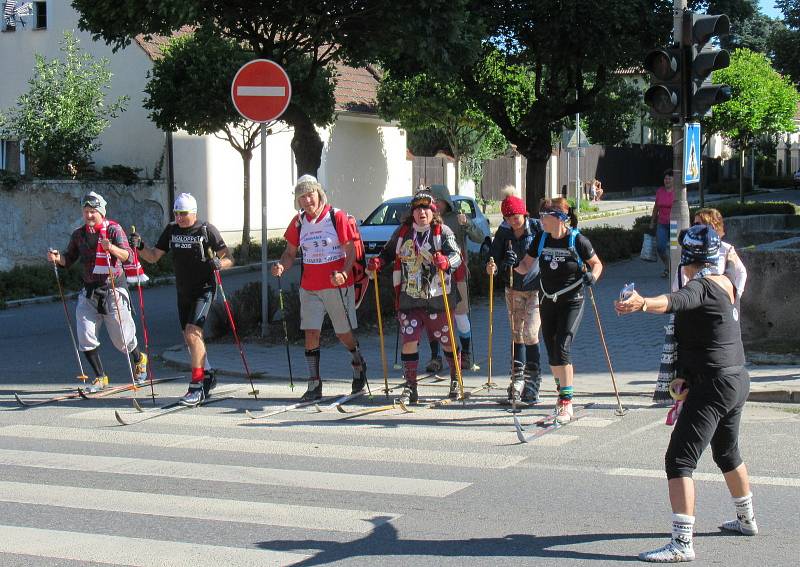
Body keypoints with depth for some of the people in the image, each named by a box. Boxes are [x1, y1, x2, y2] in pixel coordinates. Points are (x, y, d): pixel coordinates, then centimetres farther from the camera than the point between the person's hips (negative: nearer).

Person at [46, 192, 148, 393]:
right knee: (86, 338, -5)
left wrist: (111, 247, -38)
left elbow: (127, 256, -19)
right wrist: (57, 258, -7)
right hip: (89, 291, 5)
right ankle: (100, 377, 8)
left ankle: (139, 360, 33)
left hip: (114, 290, -4)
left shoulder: (113, 229, -8)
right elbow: (69, 259, 14)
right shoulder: (79, 234, 8)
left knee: (122, 339, 3)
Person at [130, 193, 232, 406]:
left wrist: (218, 263, -30)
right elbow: (153, 257, 10)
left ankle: (196, 386, -19)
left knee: (192, 331, -20)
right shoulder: (171, 230, 7)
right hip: (183, 291, 6)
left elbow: (229, 259, -8)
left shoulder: (207, 230, -8)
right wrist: (140, 247, -9)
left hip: (204, 289, -6)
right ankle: (207, 376, 31)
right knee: (190, 338, 11)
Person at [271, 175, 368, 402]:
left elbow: (351, 251, -8)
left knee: (344, 334, 7)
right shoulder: (299, 221, 6)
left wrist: (343, 273, -25)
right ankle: (314, 385, -1)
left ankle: (359, 366, 37)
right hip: (309, 288, 4)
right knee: (311, 333, -6)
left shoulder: (336, 216, -7)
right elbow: (290, 252, 13)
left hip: (338, 287, -3)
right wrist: (282, 266, -9)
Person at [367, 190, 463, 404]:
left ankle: (456, 380, 29)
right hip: (409, 298, 2)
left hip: (438, 298, -2)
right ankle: (410, 387, 5)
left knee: (447, 341, 10)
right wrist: (378, 261, -2)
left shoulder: (442, 231, -5)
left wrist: (446, 261, -38)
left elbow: (456, 255, -16)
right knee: (409, 341, -4)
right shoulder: (403, 232, 5)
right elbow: (389, 252, 19)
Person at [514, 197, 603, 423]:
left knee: (562, 348, -16)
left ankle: (566, 403, -12)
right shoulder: (541, 240, 2)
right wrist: (514, 264, -16)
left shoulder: (577, 240, -11)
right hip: (548, 302, 5)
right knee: (552, 353, 9)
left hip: (572, 302, -5)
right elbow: (525, 267, 5)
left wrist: (592, 276, -19)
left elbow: (597, 264, 2)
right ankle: (563, 392, 30)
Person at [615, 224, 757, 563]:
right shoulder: (727, 284, 8)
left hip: (711, 386, -10)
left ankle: (682, 544, -20)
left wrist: (643, 304, -59)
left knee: (679, 460, -13)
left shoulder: (700, 287, -18)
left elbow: (676, 302, -41)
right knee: (727, 454, 29)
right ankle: (746, 520, 47)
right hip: (737, 381, 10)